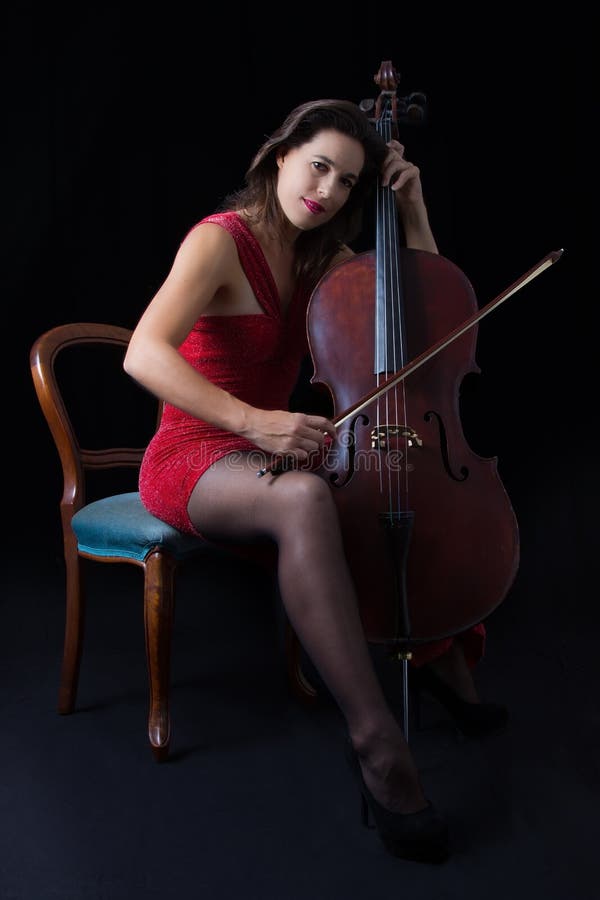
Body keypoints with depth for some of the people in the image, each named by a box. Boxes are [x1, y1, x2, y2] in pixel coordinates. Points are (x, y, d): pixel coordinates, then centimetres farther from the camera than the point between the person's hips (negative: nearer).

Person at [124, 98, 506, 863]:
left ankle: (444, 657, 8)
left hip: (268, 453, 8)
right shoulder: (220, 241, -12)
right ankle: (375, 741, -36)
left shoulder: (321, 255, 10)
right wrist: (253, 420, -40)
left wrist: (412, 208, 2)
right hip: (191, 462, -7)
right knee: (306, 499, -41)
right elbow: (144, 354, -27)